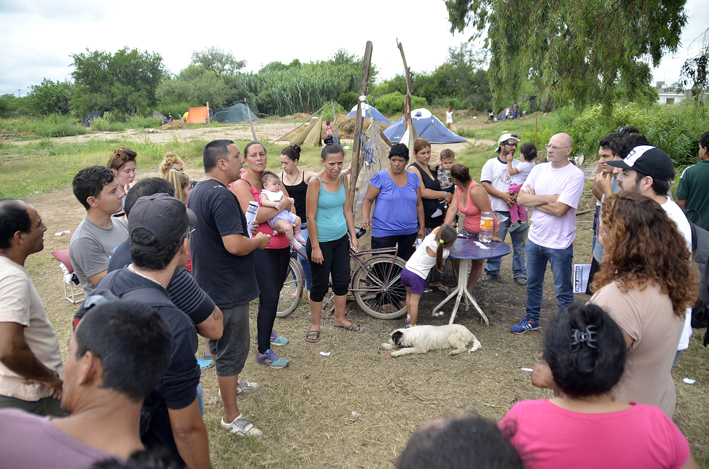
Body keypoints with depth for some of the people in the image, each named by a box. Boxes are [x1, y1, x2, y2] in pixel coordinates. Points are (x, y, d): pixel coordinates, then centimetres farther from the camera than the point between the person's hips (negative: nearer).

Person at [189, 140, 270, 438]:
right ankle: (231, 417, 14)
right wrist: (259, 241, -12)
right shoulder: (221, 195, -25)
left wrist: (250, 240, 16)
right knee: (232, 350, 1)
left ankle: (230, 382, 49)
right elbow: (235, 245, -32)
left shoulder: (198, 191, 9)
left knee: (221, 340, 27)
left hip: (208, 283, 10)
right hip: (228, 288, -10)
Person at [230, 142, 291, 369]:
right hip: (260, 248, -7)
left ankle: (264, 333, 40)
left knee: (273, 293, 18)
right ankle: (263, 352, 5)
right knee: (269, 298, -8)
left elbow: (289, 204, 10)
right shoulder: (241, 185, -11)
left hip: (281, 245, 7)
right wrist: (281, 205, -15)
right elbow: (254, 216, -23)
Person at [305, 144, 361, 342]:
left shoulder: (343, 179, 2)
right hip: (321, 241, -6)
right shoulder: (315, 182, -16)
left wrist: (353, 235, 6)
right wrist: (315, 247, -16)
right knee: (320, 285, 5)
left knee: (343, 280, 14)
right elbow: (311, 217, -16)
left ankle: (339, 319, 33)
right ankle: (315, 325, 23)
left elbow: (347, 209, 9)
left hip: (341, 239, 6)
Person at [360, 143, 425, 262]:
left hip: (409, 232, 4)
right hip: (384, 233, -4)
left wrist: (422, 227, 12)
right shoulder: (380, 177, -3)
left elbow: (419, 204, 14)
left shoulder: (413, 177, 9)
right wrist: (365, 217, -20)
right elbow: (368, 200, -2)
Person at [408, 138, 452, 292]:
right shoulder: (413, 169, -9)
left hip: (436, 217, 8)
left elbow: (437, 187, 27)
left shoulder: (431, 168, 16)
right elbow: (423, 192, -19)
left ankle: (435, 280, 25)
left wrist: (449, 197, 6)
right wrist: (445, 195, -12)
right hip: (423, 220, -8)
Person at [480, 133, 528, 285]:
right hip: (499, 211, -2)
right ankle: (492, 272, 18)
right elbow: (485, 184, -4)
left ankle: (519, 273, 19)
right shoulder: (491, 163, 5)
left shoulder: (519, 164, 12)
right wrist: (503, 195, -15)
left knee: (519, 244, 8)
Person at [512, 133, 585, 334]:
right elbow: (521, 198, -5)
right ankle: (532, 319, 38)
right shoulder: (539, 169, 3)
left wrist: (534, 200, -11)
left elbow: (559, 209, -24)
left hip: (560, 243, -6)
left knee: (563, 291, 8)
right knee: (533, 284, 21)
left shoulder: (575, 175, -15)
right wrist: (547, 198, -17)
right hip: (535, 238, 6)